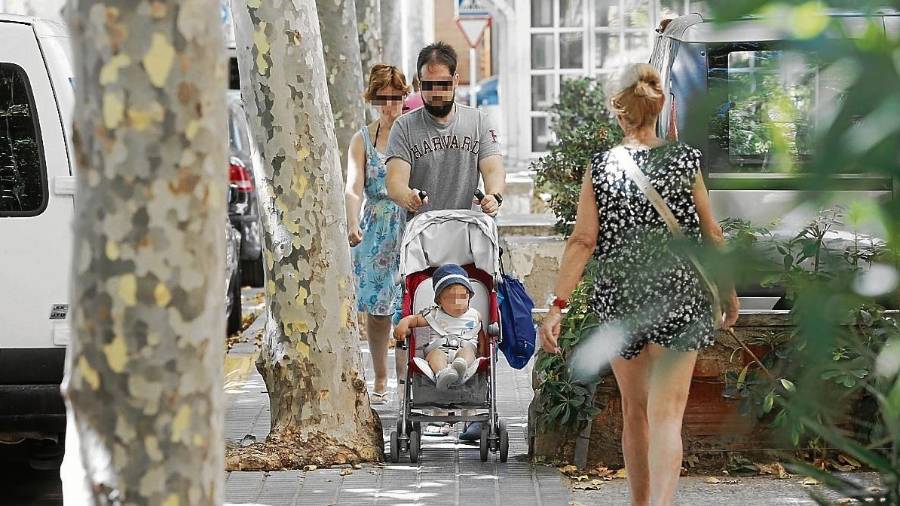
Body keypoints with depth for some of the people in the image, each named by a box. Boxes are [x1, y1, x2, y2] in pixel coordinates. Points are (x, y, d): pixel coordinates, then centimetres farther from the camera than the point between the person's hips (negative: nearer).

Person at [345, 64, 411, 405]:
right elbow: (354, 187, -7)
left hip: (413, 226, -1)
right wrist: (353, 224, -25)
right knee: (376, 306, 2)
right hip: (376, 230, 1)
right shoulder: (362, 140, 5)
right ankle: (380, 380, 12)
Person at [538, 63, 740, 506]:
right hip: (679, 299, -1)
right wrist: (729, 291, 17)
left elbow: (582, 242, -7)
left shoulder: (599, 168, -2)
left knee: (635, 411, 18)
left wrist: (557, 306, -7)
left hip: (619, 298, 2)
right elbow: (712, 235, 3)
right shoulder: (685, 161, -2)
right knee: (666, 415, -7)